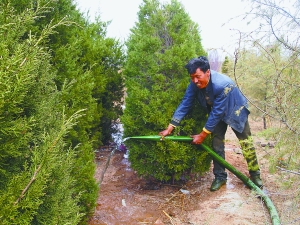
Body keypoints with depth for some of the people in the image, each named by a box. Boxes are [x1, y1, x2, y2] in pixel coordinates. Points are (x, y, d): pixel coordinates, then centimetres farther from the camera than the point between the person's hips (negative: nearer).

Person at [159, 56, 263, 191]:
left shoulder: (223, 85, -42)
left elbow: (216, 113, -36)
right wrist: (169, 128, -24)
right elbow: (185, 104, -20)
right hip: (217, 113, 5)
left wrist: (202, 135, -30)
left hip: (235, 111, -4)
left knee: (246, 143, 3)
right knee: (216, 144, 0)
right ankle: (220, 176, 13)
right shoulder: (195, 84, -24)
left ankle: (255, 174, 20)